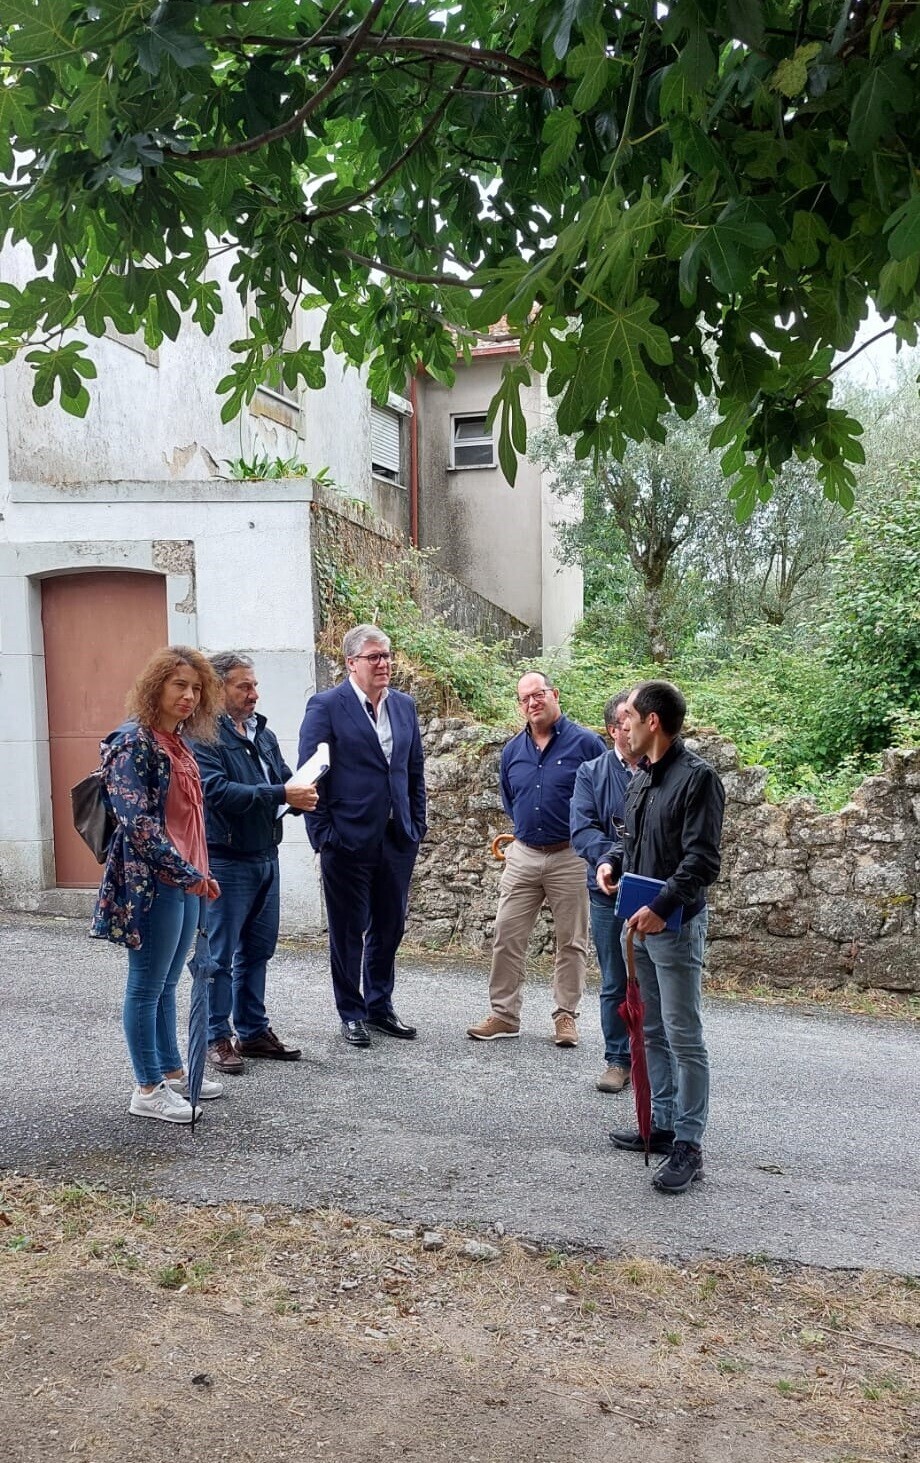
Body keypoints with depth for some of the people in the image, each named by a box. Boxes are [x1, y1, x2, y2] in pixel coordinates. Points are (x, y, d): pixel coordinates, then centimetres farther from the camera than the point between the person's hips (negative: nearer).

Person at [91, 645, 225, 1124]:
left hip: (185, 880, 8)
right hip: (151, 882, -8)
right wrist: (186, 872, -20)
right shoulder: (135, 741, -14)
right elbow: (136, 820, -20)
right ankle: (148, 1090, 14)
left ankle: (171, 1071, 30)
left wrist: (197, 872, 15)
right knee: (146, 987, 3)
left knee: (167, 984, 18)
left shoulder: (179, 743, 12)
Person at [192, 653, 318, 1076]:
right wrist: (280, 795, -28)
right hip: (225, 861, -8)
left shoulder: (263, 733, 13)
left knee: (258, 950, 15)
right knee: (220, 955, 2)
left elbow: (285, 779, 12)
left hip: (265, 857, 8)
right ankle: (217, 1038, 14)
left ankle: (253, 1031, 27)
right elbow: (217, 791, -25)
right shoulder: (203, 736, -13)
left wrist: (301, 794, -12)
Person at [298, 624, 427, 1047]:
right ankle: (351, 1013, 23)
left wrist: (417, 826, 8)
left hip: (397, 839, 5)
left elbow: (415, 772, 13)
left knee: (389, 928, 15)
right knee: (348, 931, 8)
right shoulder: (326, 706, -8)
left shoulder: (405, 706, 8)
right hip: (349, 841, -5)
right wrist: (322, 834, -11)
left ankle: (379, 1006, 31)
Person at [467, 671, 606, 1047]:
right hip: (523, 856, 4)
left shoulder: (586, 743, -8)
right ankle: (504, 1014, 14)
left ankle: (566, 1015, 19)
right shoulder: (512, 750, 7)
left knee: (571, 942, 7)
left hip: (571, 857, -4)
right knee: (506, 937, 3)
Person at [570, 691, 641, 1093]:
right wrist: (610, 854, -22)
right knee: (614, 982, 11)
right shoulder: (592, 773, 4)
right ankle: (617, 1060, 23)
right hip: (610, 891, 1)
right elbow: (582, 829, -5)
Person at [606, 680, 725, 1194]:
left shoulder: (698, 777, -15)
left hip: (677, 924, -9)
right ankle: (663, 1124, 29)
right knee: (651, 1031, 17)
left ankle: (688, 1145, 6)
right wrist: (612, 864, 6)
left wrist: (662, 908, -27)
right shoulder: (643, 776, 11)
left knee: (684, 1037, -2)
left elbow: (702, 860, -20)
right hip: (641, 920, 9)